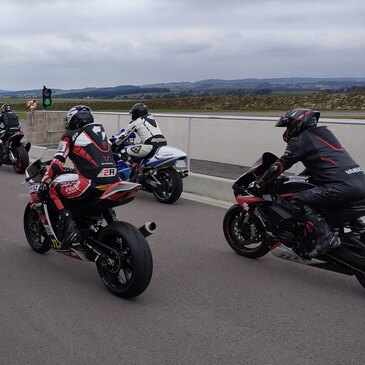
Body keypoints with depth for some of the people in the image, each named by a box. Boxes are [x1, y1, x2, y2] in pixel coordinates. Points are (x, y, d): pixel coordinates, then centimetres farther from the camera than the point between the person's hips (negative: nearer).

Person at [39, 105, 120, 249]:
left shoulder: (70, 136, 8)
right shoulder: (100, 131, 24)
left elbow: (57, 164, 0)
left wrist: (44, 185, 9)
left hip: (92, 183, -7)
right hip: (114, 183, 7)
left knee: (53, 190, 9)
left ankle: (70, 226, -6)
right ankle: (110, 216, 25)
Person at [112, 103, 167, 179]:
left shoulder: (135, 122, 5)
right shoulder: (151, 117, 26)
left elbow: (124, 135, 11)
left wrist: (115, 145, 25)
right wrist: (140, 142, 47)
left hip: (151, 145, -7)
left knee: (124, 152, 1)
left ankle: (134, 165, -22)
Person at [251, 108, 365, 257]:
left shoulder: (299, 141, 1)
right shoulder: (325, 133, 25)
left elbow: (280, 165, 1)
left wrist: (259, 183, 11)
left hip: (342, 186, -9)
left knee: (297, 201, -6)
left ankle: (326, 236, -16)